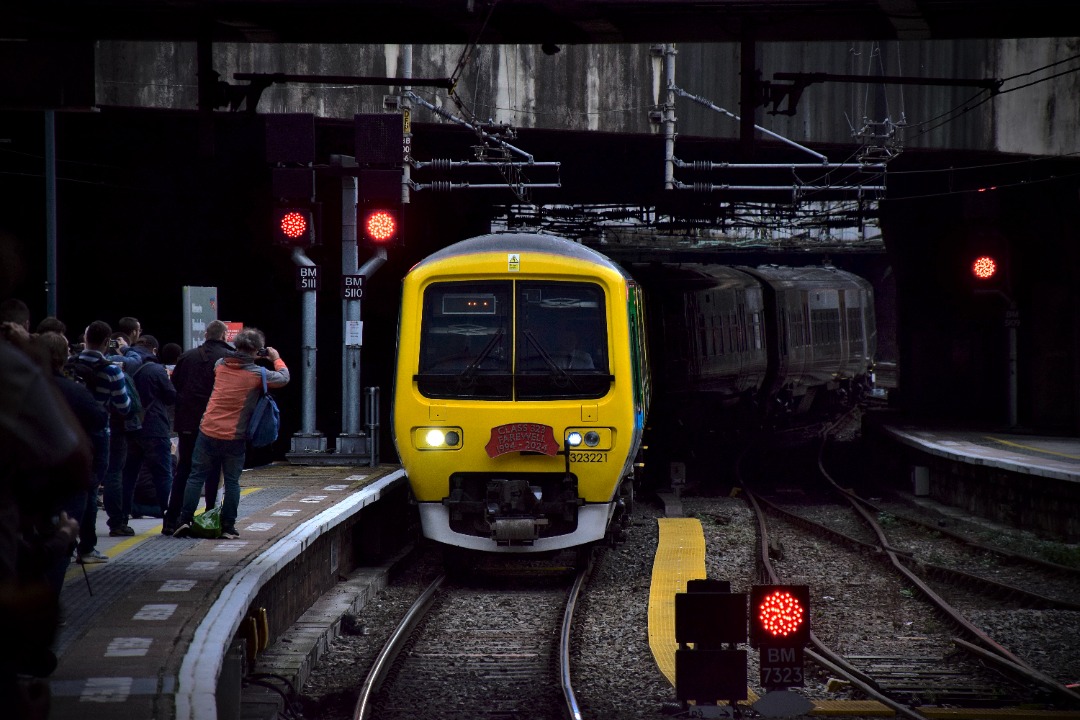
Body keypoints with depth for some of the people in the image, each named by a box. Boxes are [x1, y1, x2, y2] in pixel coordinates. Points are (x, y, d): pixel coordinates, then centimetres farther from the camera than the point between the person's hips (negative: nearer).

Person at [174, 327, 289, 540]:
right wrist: (276, 359, 23)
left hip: (208, 432, 3)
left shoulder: (221, 365, 2)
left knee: (197, 477, 8)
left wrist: (248, 359, 24)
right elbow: (284, 378, 5)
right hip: (234, 437, -3)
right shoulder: (257, 374, -9)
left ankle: (185, 520, 2)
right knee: (232, 481, 8)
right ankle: (228, 527, 8)